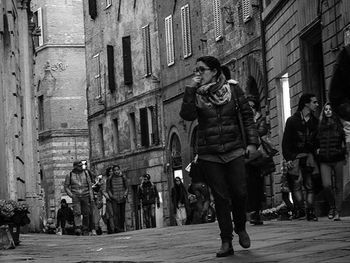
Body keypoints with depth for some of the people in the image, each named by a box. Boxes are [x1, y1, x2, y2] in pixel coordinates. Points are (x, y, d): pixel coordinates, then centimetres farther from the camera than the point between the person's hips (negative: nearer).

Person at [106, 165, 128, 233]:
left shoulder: (123, 178, 8)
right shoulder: (110, 179, 4)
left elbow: (127, 187, 12)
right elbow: (108, 189, 9)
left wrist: (125, 194, -4)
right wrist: (111, 196, -5)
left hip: (122, 199, 2)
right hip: (114, 199, -2)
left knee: (122, 214, 6)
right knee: (115, 213, -17)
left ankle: (122, 228, 16)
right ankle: (116, 228, -27)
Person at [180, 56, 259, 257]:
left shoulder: (233, 90, 2)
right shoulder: (196, 94, 3)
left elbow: (247, 116, 5)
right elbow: (187, 115, -14)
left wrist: (252, 141, -2)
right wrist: (190, 90, -18)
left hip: (234, 151, 0)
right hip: (209, 155, 0)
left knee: (240, 193, -5)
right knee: (221, 197, -1)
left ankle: (241, 228, 24)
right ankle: (226, 242, 4)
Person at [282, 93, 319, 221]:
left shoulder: (314, 121, 13)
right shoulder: (292, 120, 1)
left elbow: (316, 140, 15)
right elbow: (285, 141, -1)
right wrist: (288, 158, -10)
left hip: (309, 156, 3)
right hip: (295, 156, -3)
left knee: (309, 185, -1)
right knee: (297, 182, -14)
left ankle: (310, 212, -3)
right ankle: (300, 209, -16)